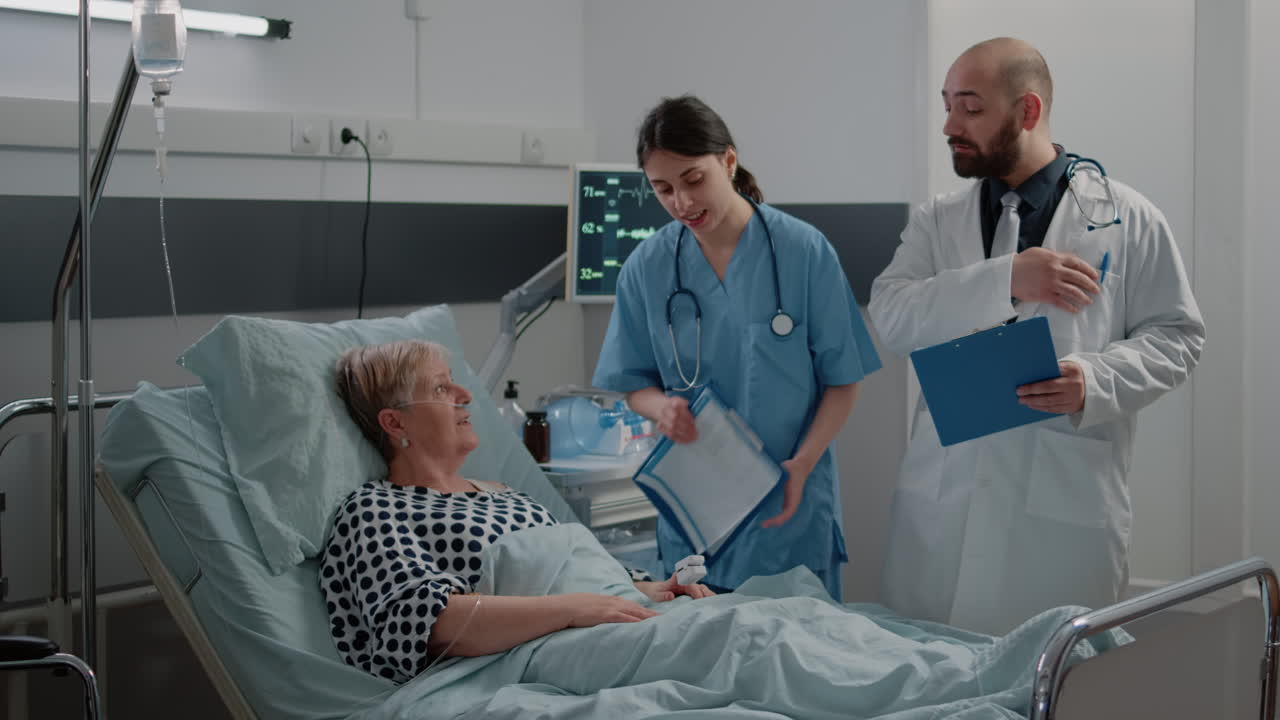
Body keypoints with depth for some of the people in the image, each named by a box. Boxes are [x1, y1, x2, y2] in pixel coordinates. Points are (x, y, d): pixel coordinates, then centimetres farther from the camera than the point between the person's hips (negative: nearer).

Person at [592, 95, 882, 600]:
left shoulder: (804, 251, -6)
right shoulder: (647, 268, 1)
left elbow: (842, 379, -2)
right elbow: (634, 381, 9)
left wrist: (802, 463, -15)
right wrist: (660, 407, -13)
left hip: (791, 506, -2)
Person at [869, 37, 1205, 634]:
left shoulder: (1127, 219, 3)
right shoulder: (936, 221, 11)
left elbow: (1175, 334, 4)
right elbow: (890, 315, -4)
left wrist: (1096, 380, -15)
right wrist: (1004, 280, -16)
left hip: (1066, 501, -2)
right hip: (942, 495, 3)